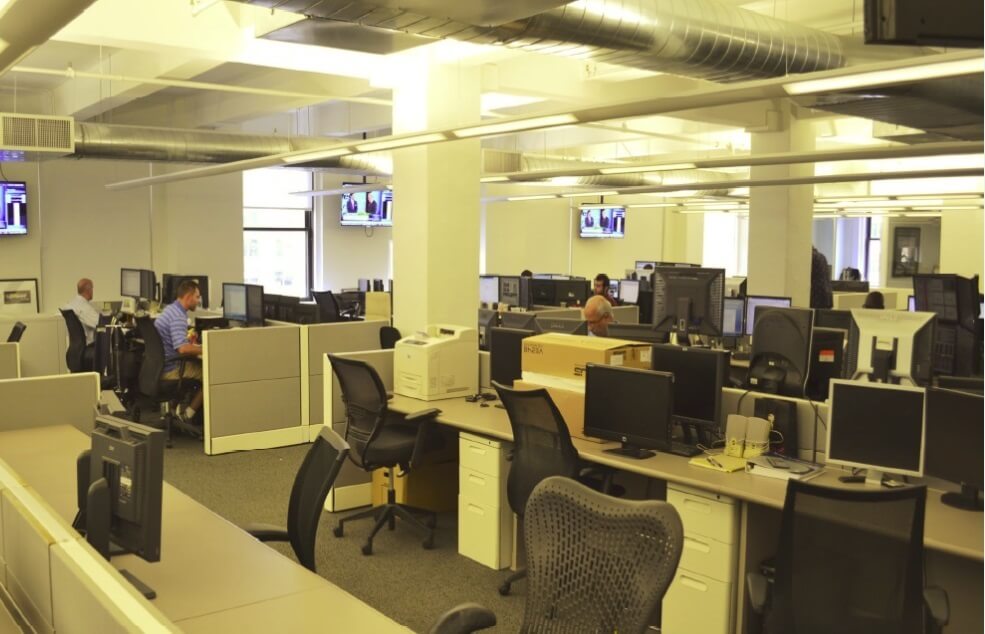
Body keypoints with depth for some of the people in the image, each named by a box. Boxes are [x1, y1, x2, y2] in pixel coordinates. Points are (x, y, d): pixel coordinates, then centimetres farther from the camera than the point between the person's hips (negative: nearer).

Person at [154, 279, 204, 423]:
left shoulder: (171, 309, 12)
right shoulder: (178, 316, -21)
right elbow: (182, 349, -33)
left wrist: (187, 338, 18)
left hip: (160, 366, 10)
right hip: (170, 369, -10)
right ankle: (187, 414, 2)